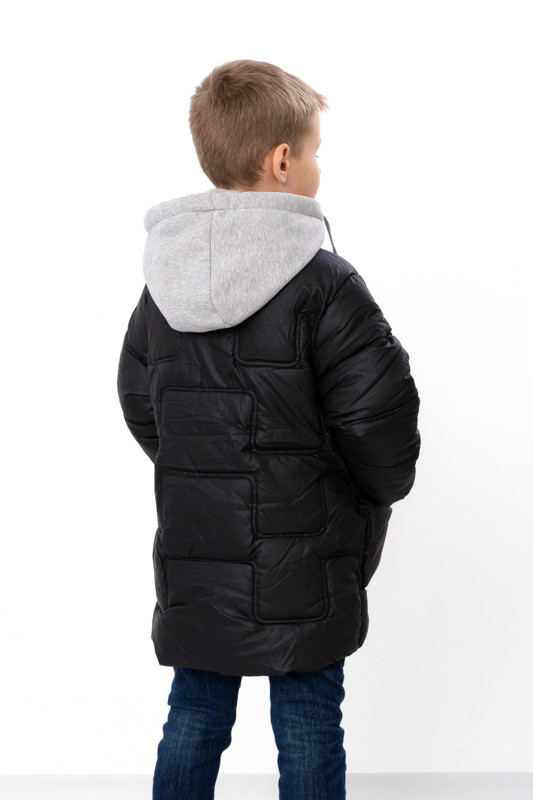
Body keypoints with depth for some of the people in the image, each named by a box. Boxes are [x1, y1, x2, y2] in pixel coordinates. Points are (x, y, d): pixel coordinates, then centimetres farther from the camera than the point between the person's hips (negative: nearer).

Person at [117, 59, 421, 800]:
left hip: (194, 567, 5)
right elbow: (379, 414, -16)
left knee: (194, 720, 17)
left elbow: (140, 405, 10)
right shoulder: (325, 283, -16)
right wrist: (380, 489, 4)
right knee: (308, 730, 10)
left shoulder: (162, 282, 1)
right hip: (303, 571, -5)